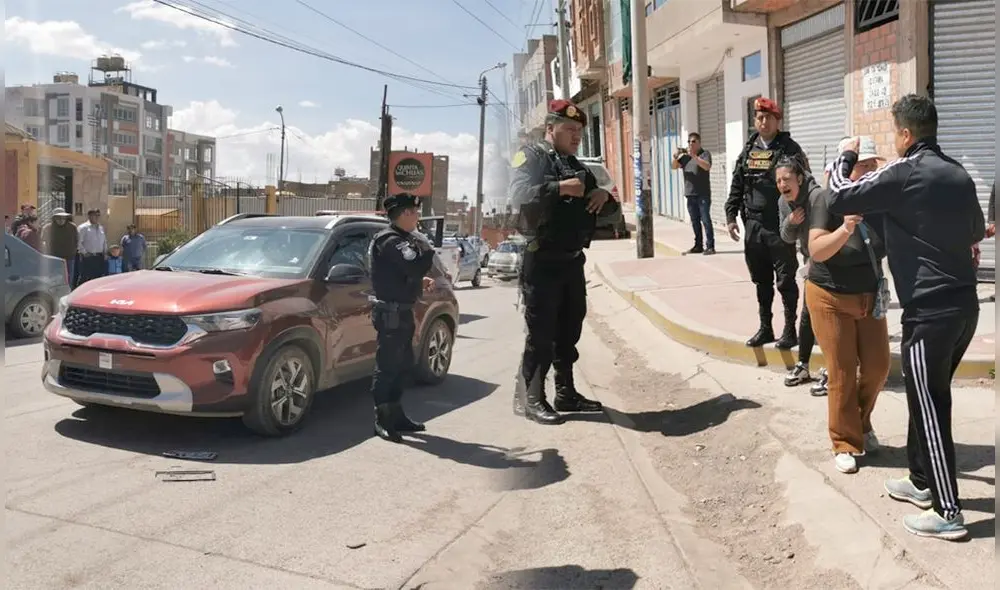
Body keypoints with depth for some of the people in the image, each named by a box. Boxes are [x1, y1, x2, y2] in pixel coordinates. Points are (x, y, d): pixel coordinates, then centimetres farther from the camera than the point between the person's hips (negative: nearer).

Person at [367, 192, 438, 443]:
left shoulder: (400, 239, 16)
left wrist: (421, 280, 8)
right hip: (391, 312, -11)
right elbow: (417, 265, -28)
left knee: (402, 365, 16)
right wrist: (427, 249, -10)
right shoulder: (390, 240, -17)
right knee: (387, 366, -5)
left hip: (401, 311, 11)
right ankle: (382, 421, 2)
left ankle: (396, 415, 25)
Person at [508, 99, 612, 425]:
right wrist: (560, 188, -27)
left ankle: (566, 393, 21)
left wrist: (604, 196, 0)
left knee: (569, 331, 12)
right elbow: (519, 195, -22)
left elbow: (603, 208, 23)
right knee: (541, 333, -6)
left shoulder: (577, 166, 19)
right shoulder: (531, 157, -3)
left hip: (573, 261, 8)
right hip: (542, 262, -8)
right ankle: (529, 398, 2)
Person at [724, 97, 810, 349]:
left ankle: (790, 330, 12)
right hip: (754, 225, 5)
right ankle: (765, 328, 23)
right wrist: (731, 216, 6)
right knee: (761, 281, 13)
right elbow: (737, 186, 14)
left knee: (785, 281, 2)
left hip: (781, 226, -5)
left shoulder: (789, 149, -3)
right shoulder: (748, 151, 12)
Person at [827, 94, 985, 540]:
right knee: (928, 398, 19)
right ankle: (922, 481, 32)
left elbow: (838, 200, -10)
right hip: (965, 303, 8)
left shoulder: (903, 173, -12)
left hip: (930, 309, -8)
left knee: (930, 407, 0)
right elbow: (976, 231, 25)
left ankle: (948, 513, 6)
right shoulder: (959, 174, 12)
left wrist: (846, 158, 6)